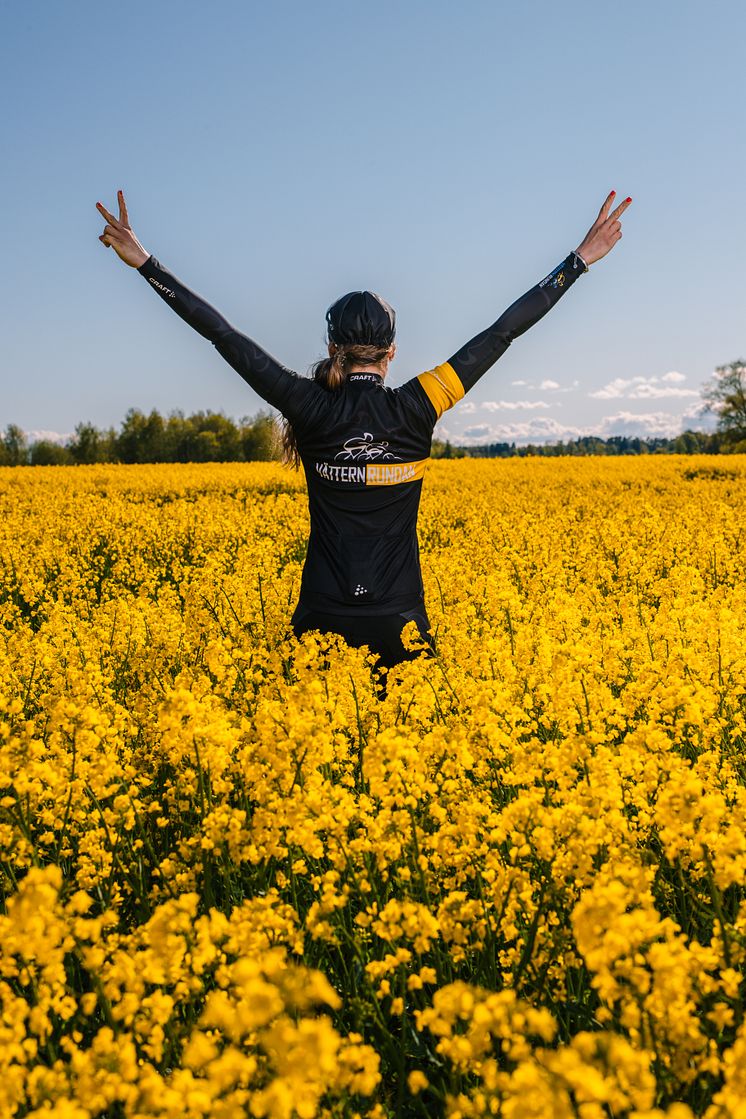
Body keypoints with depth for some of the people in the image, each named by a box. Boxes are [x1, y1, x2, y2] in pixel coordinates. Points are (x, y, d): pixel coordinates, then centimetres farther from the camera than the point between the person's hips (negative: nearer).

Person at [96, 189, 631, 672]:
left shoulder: (311, 409, -7)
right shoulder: (415, 409, -6)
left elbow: (224, 335, -3)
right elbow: (502, 333, -2)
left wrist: (144, 261, 3)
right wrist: (581, 259, 6)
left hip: (324, 623, 0)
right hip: (399, 624, 0)